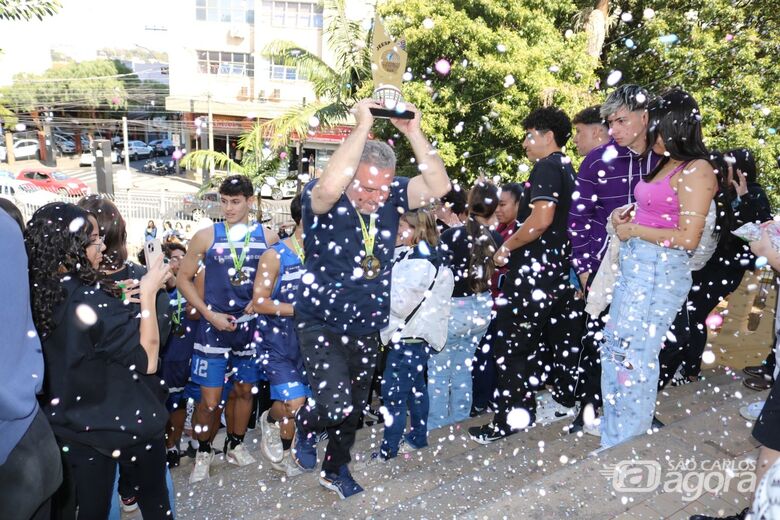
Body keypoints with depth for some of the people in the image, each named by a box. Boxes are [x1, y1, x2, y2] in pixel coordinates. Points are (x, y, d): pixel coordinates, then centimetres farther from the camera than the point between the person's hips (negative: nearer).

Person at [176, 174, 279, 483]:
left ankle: (235, 445, 36)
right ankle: (203, 452, 24)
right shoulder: (206, 237, -2)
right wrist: (209, 314, -9)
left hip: (251, 327, 2)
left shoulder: (267, 237, 1)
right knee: (209, 400, -1)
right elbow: (183, 278, 2)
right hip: (214, 328, -2)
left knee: (245, 390, 15)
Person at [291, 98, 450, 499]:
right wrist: (363, 125, -37)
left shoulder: (391, 196, -7)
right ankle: (305, 425, 20)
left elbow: (438, 186, -18)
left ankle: (336, 470, 45)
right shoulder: (321, 199, -19)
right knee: (336, 405, -17)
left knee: (353, 409, 18)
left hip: (366, 329, 5)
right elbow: (331, 185, -43)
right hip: (322, 325, -4)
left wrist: (413, 132, -25)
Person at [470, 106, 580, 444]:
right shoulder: (568, 170, 18)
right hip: (560, 268, 10)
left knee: (513, 341, -5)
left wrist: (507, 247, -13)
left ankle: (514, 415, -2)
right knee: (559, 334, 17)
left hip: (533, 269, -10)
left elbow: (541, 219, -25)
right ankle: (565, 394, 28)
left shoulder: (546, 167, -11)